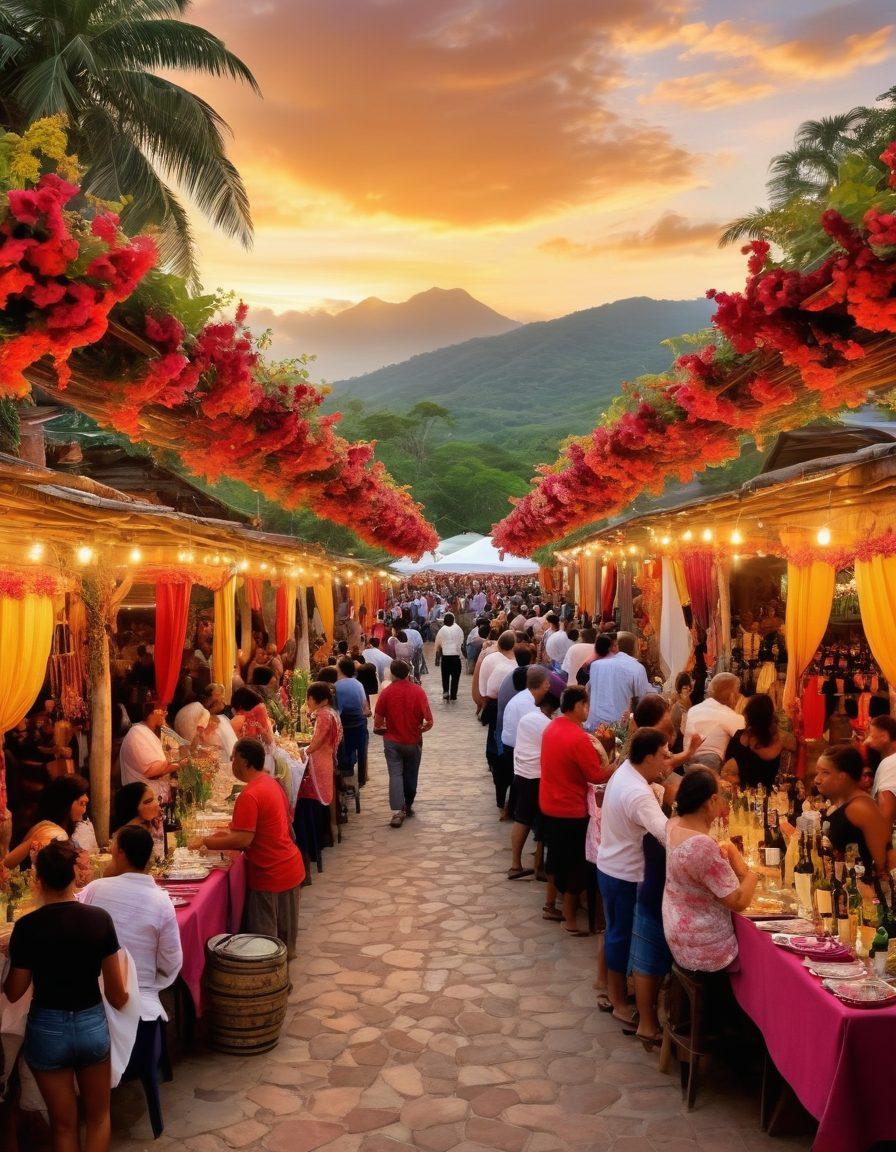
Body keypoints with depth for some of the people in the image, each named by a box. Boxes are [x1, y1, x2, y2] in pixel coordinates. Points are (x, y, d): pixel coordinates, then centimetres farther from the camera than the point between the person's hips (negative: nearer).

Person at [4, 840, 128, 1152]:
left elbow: (14, 993, -5)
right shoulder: (100, 919, -12)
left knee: (63, 1125, 19)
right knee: (98, 1117, 23)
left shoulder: (27, 926, -17)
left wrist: (9, 955, 11)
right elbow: (118, 995, -7)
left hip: (47, 1030, -1)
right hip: (92, 1025, 1)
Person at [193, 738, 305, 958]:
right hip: (290, 869, 9)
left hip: (271, 877, -9)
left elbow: (243, 840, -26)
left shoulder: (249, 795, -23)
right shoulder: (270, 783, 7)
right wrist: (230, 834, 12)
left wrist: (206, 842, -15)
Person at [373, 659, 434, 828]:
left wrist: (381, 730, 13)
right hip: (413, 741, 1)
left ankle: (397, 811, -11)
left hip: (392, 741, -1)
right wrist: (418, 729, 8)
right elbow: (429, 721, -10)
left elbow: (378, 722, -8)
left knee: (395, 774, 0)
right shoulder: (418, 691, -9)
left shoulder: (386, 693, -10)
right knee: (411, 775, 16)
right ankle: (408, 806, 29)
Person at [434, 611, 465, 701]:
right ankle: (453, 695, 7)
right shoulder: (458, 629, -2)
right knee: (455, 675, 7)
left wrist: (437, 657, 13)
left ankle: (445, 691, -5)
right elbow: (462, 642, 3)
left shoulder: (442, 630, -3)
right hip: (456, 655, 0)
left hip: (445, 656, 0)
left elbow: (438, 645, 2)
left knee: (445, 675, 11)